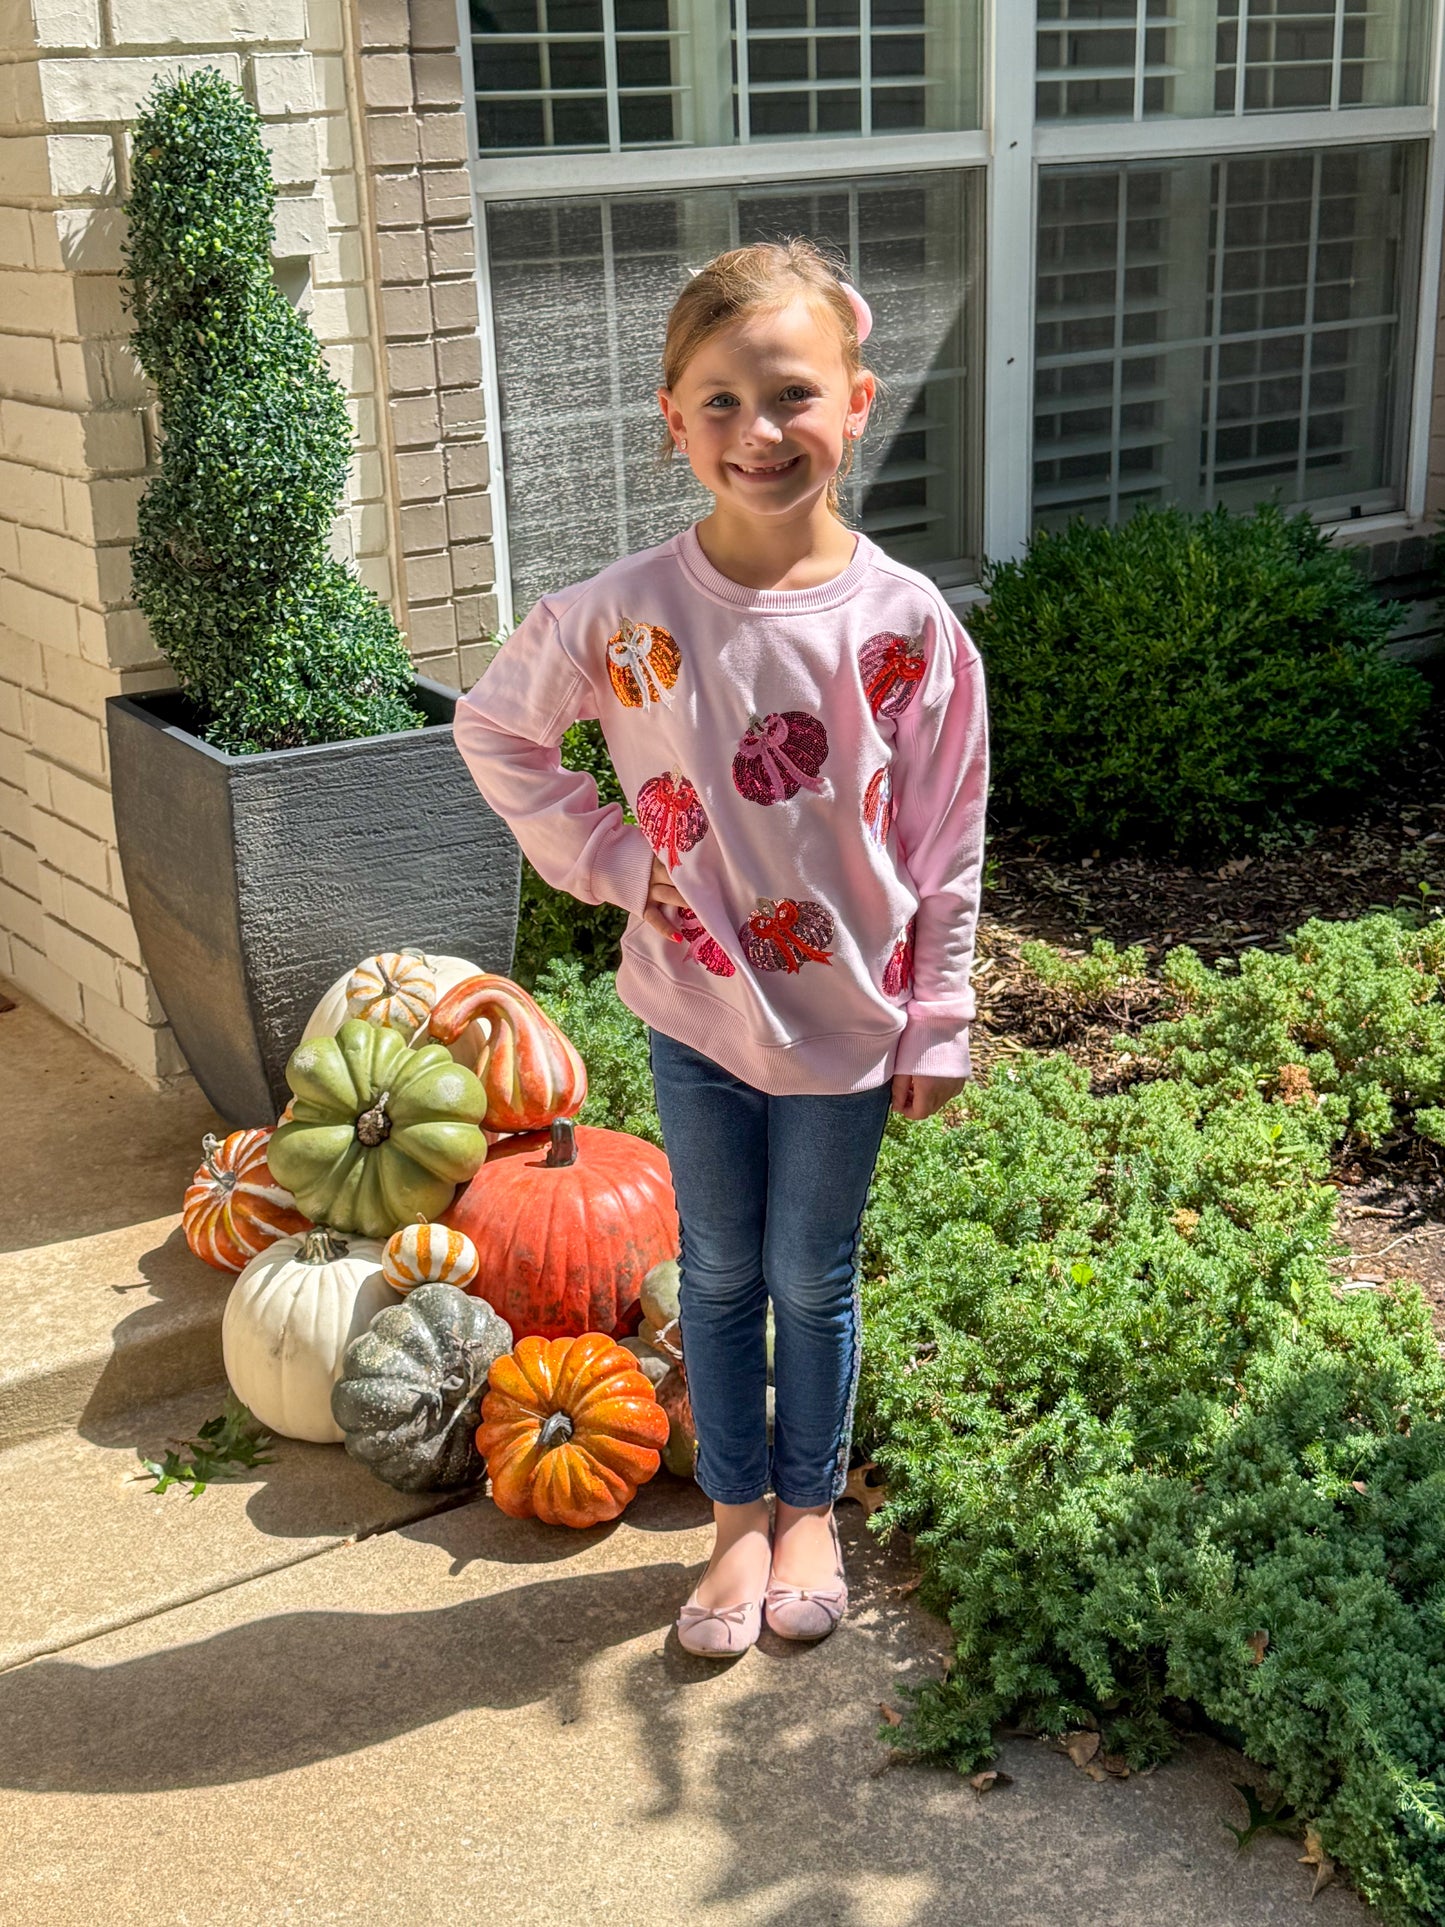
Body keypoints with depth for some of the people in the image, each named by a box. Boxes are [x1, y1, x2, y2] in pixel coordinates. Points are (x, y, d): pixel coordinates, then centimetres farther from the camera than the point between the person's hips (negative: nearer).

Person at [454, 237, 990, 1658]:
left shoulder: (905, 622, -13)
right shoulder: (626, 610, -13)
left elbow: (948, 842, -5)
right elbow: (493, 731, 3)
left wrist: (938, 1021, -2)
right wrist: (601, 854, -4)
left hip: (846, 1013, -1)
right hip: (694, 1004, 1)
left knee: (813, 1278, 16)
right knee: (718, 1271, 16)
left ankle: (809, 1503, 38)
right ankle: (739, 1515, 36)